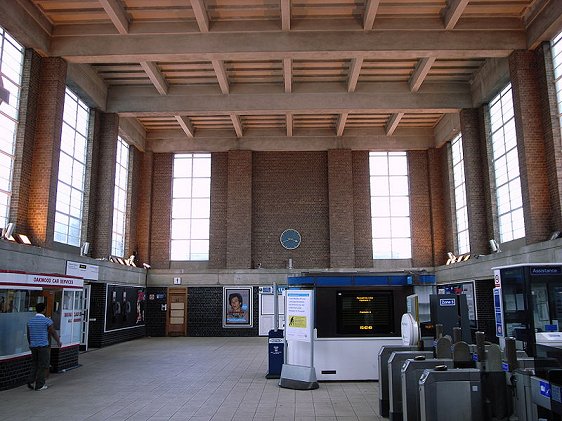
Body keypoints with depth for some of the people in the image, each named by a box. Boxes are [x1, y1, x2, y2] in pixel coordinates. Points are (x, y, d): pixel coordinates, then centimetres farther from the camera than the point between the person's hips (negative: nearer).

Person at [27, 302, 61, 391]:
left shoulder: (30, 321, 6)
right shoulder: (47, 321, -11)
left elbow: (28, 335, 13)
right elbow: (53, 333, -5)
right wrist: (59, 342, 11)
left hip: (33, 346, 5)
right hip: (43, 346, -5)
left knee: (34, 364, 18)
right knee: (43, 365, 3)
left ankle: (30, 382, 6)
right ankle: (39, 385, 5)